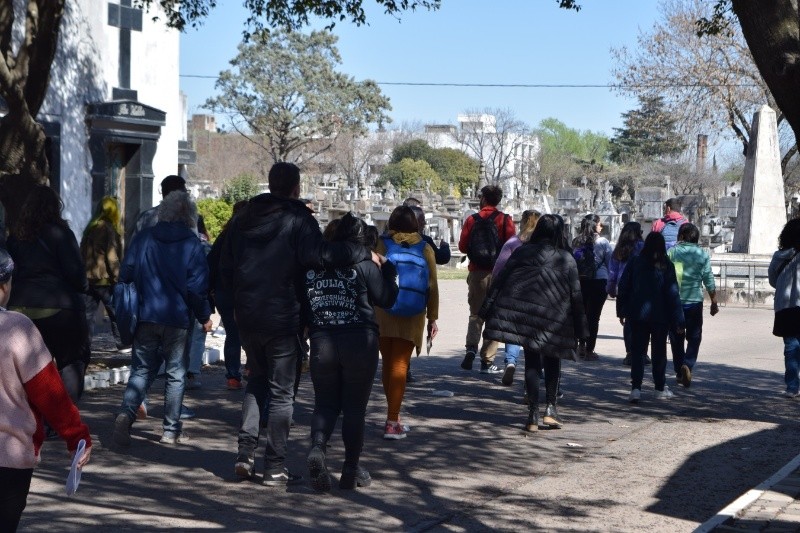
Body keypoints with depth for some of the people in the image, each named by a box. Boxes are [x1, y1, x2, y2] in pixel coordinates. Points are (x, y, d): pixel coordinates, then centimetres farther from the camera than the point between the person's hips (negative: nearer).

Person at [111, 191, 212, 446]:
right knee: (176, 374, 9)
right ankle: (171, 430, 11)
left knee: (141, 370, 9)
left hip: (145, 317, 2)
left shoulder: (142, 238, 2)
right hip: (177, 320, -2)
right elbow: (197, 288, -8)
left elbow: (125, 275, 3)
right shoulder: (192, 245, -6)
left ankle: (125, 414, -14)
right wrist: (204, 317, 4)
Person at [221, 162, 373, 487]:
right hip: (282, 319, -5)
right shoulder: (298, 220, -10)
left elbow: (225, 266, 15)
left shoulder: (243, 219, 10)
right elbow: (318, 255, -26)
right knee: (281, 391, 3)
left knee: (257, 381, 21)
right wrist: (364, 253, -18)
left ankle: (246, 452, 9)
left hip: (247, 316, 6)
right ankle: (275, 467, 6)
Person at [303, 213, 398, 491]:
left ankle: (317, 447, -15)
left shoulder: (312, 265, 5)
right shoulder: (364, 265, -6)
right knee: (355, 406, 7)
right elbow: (387, 299, 2)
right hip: (360, 343, -2)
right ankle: (351, 469, 10)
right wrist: (388, 270, 14)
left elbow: (300, 303, 10)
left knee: (325, 402, 12)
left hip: (321, 342, 3)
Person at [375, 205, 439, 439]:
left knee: (388, 364, 14)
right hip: (412, 317, 0)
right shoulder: (425, 249, 3)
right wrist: (432, 317, 11)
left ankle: (393, 418, 23)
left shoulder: (382, 245, -1)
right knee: (400, 365, -1)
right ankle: (392, 422, -8)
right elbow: (432, 286, 4)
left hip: (383, 314, 0)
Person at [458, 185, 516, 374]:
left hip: (476, 272, 1)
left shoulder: (472, 220, 0)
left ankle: (471, 348, -7)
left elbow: (463, 246, 1)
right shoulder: (505, 220, -4)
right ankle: (487, 361, 3)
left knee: (475, 314, 15)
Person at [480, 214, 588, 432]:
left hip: (520, 311, 1)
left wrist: (488, 311, 8)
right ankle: (550, 408, 8)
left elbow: (499, 281, 5)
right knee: (552, 362, 18)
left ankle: (533, 414, -1)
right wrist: (580, 328, 11)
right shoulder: (566, 259, 7)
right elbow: (576, 295, 6)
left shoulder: (521, 252, 9)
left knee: (531, 361, 6)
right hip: (554, 320, -1)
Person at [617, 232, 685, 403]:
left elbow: (623, 288, 2)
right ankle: (660, 389, 20)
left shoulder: (635, 263, -2)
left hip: (637, 314, 1)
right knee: (659, 351, 12)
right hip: (660, 316, -1)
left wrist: (621, 311, 12)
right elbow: (673, 293, -7)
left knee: (637, 351, 4)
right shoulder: (666, 266, -7)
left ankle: (636, 388, -9)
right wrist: (678, 320, -4)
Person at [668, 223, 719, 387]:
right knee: (694, 338, 7)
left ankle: (679, 371, 16)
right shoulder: (703, 255, -1)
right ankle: (688, 365, -14)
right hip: (694, 301, -1)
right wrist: (714, 303, 7)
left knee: (676, 338, 12)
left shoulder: (672, 252, -1)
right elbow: (709, 281, -1)